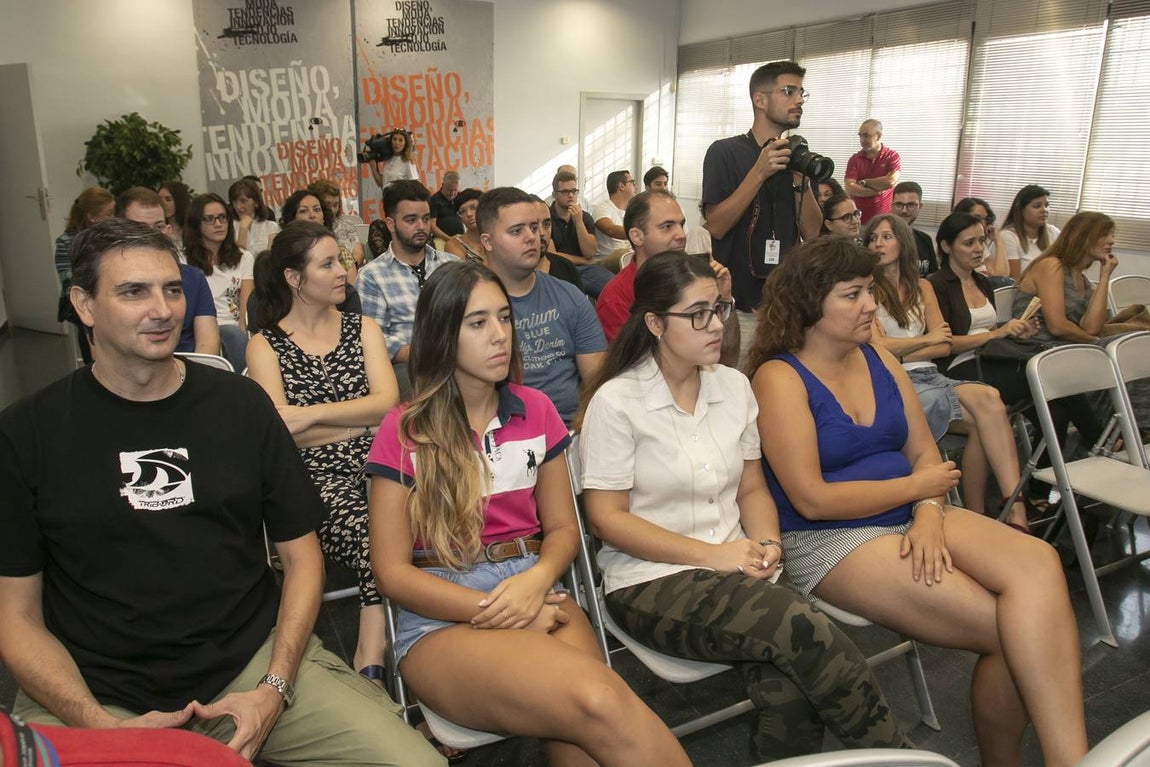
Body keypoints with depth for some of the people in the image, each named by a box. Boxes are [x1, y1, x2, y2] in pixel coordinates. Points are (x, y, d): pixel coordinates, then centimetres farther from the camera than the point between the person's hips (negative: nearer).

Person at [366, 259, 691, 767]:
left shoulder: (535, 411, 11)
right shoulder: (404, 432, -1)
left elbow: (562, 528, 12)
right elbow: (392, 571, -2)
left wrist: (537, 581, -11)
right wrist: (494, 610, -13)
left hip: (534, 595, 3)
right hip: (442, 618, -3)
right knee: (599, 701, -31)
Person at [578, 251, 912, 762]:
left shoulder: (734, 386, 8)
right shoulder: (616, 401, -8)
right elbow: (608, 518, -9)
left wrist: (766, 543, -6)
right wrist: (710, 554, -15)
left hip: (735, 571, 4)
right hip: (651, 584, -4)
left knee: (789, 696, -26)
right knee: (802, 629, -27)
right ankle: (891, 752, -5)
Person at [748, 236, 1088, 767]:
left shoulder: (879, 359, 12)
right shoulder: (780, 378, -9)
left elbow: (925, 453, 10)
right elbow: (813, 499, -15)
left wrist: (929, 513, -12)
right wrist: (916, 486, -7)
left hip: (912, 518, 6)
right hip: (828, 541, -6)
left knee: (1038, 563, -22)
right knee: (1013, 628, -20)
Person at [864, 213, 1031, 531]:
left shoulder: (922, 287, 20)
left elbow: (944, 346, 11)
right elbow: (877, 346, -7)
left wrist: (899, 353, -4)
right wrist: (928, 338, 5)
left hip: (927, 375, 5)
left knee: (989, 399, -27)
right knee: (985, 410, -26)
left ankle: (1015, 511, -29)